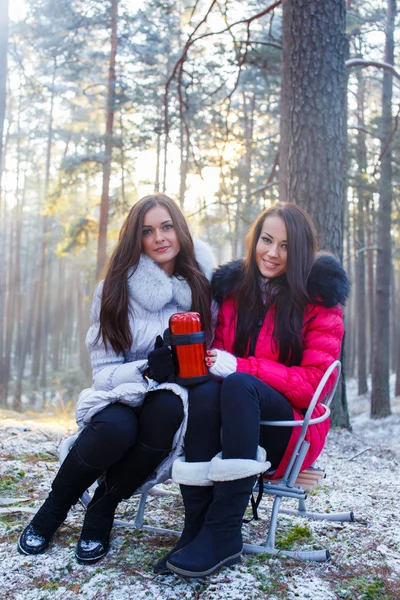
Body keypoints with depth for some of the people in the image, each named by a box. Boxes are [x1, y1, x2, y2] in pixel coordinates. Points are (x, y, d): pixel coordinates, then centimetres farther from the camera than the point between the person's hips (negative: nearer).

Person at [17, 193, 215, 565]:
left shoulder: (202, 284, -1)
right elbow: (103, 370, -7)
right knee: (115, 427, -36)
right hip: (121, 397, -1)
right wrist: (146, 370, -27)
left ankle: (102, 511, -11)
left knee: (167, 407, -35)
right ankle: (54, 508, -2)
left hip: (174, 399, 1)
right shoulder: (116, 290, -4)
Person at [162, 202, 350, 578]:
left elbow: (314, 383, -11)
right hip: (232, 420, 3)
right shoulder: (234, 288, 9)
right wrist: (210, 362, -15)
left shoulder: (320, 300, -4)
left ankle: (220, 534, -34)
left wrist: (239, 366, -22)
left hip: (291, 425, -3)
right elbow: (219, 351, 12)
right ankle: (196, 527, -31)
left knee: (238, 384, -35)